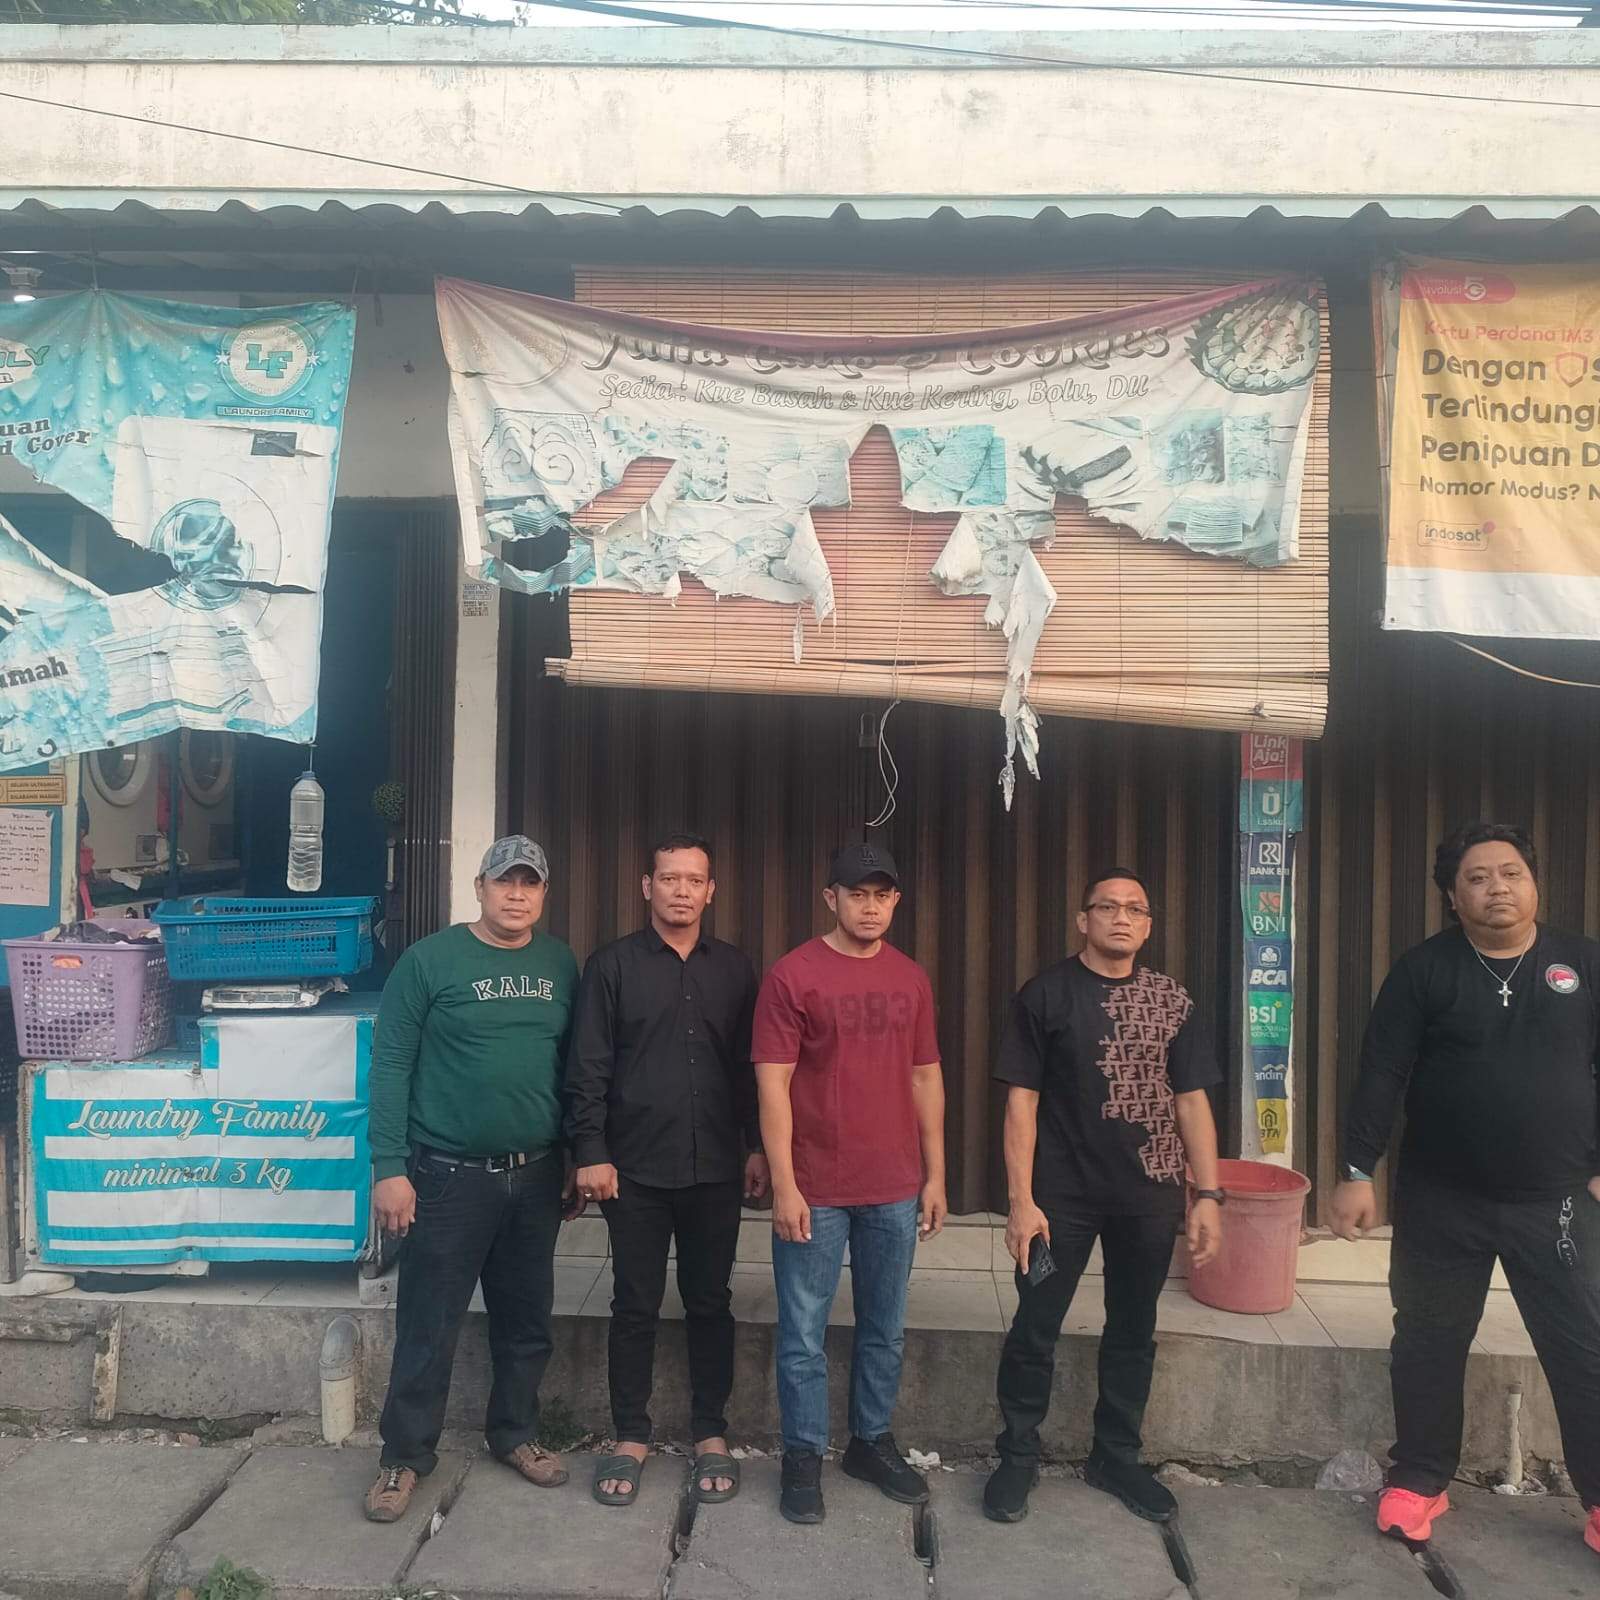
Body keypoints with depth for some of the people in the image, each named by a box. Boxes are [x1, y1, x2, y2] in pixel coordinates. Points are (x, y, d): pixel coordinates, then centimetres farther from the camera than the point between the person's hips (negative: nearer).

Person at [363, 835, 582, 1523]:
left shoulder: (560, 965, 5)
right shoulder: (430, 960, -7)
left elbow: (574, 1064, 10)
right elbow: (390, 1065, -8)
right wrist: (389, 1167, -12)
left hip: (536, 1175, 4)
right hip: (449, 1175, -4)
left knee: (527, 1318, 15)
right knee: (429, 1325, 5)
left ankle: (515, 1433, 34)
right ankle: (405, 1455, 22)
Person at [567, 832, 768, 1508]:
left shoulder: (735, 970, 6)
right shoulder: (612, 966, -2)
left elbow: (751, 1068, 8)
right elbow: (587, 1069, -3)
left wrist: (758, 1147, 5)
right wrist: (591, 1153, -8)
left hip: (715, 1169, 2)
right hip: (635, 1170, -2)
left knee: (710, 1302, 11)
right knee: (635, 1306, 9)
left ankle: (710, 1433, 25)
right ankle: (631, 1436, 24)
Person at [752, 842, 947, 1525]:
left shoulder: (911, 979, 6)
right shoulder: (793, 975, -9)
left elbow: (926, 1078, 11)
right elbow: (773, 1085, -10)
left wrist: (935, 1175, 9)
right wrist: (784, 1185, -14)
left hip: (896, 1189, 4)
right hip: (815, 1191, -4)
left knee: (884, 1329, 16)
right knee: (803, 1333, 7)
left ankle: (872, 1441, 34)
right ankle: (803, 1457, 23)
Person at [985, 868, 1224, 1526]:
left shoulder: (1170, 1000, 4)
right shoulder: (1046, 995, -6)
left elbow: (1191, 1100, 6)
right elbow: (1021, 1101, -7)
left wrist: (1208, 1194, 1)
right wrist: (1021, 1200, -12)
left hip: (1149, 1197, 3)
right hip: (1062, 1196, -3)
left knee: (1133, 1332, 15)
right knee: (1035, 1330, 3)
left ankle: (1116, 1458, 34)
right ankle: (1017, 1457, 23)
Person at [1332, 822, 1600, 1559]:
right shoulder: (1423, 969, -4)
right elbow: (1381, 1073, -6)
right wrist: (1358, 1172, -11)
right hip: (1442, 1199, 0)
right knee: (1428, 1343, 11)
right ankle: (1419, 1480, 28)